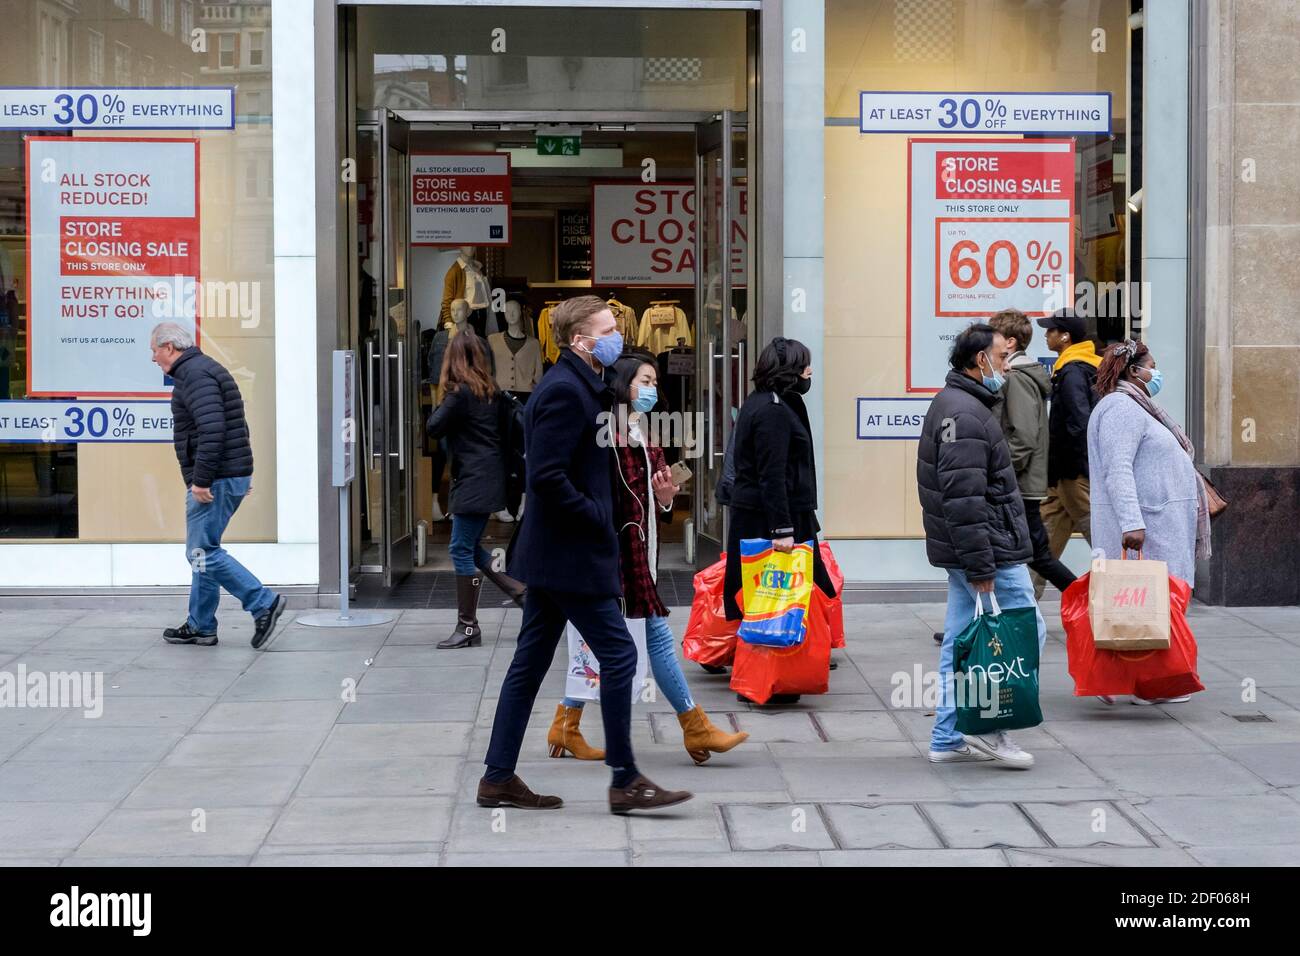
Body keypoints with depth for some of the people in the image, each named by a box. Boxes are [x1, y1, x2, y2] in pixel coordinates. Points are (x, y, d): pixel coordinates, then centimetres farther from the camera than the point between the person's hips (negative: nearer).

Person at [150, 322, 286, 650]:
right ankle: (200, 627, 19)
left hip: (215, 480, -11)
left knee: (203, 553, -8)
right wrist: (242, 473, 24)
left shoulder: (194, 374, -14)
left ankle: (264, 603, -9)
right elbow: (235, 426, 25)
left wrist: (201, 479, -25)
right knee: (202, 552, 14)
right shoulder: (204, 368, 20)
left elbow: (212, 429, -27)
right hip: (233, 476, 11)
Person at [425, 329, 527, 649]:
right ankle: (517, 590, 16)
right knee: (469, 548, 18)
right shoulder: (490, 392, 10)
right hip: (490, 476, 9)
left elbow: (434, 428, -12)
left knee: (462, 550, -4)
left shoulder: (461, 393, -15)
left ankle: (467, 627, -1)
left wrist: (442, 406, 4)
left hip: (474, 481, -9)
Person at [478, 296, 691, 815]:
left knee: (531, 662, 12)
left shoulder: (581, 387, 15)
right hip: (572, 556, -11)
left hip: (549, 554, 11)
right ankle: (625, 781, 2)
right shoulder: (566, 392, -17)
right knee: (618, 655, -5)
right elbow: (547, 477, -24)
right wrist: (597, 516, -15)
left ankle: (498, 778, 17)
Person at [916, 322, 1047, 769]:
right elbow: (964, 498, -24)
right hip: (990, 552, -11)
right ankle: (990, 726, -1)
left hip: (966, 556, 11)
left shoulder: (953, 405, 18)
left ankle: (948, 738, 16)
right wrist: (981, 567, -24)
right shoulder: (965, 414, -18)